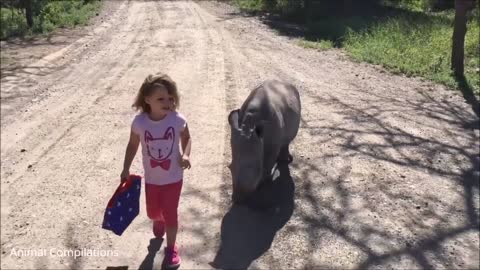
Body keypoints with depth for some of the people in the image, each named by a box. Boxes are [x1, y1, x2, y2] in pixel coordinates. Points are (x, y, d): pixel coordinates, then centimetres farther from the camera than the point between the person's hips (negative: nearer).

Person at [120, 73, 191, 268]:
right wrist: (126, 170, 0)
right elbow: (133, 145, -1)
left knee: (170, 214, 6)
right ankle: (159, 220, 58)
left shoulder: (178, 120, -21)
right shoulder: (139, 122, -18)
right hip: (151, 179, 2)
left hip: (173, 178, -2)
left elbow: (186, 138, -1)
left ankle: (171, 248, 31)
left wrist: (185, 155, -19)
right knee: (153, 213, 20)